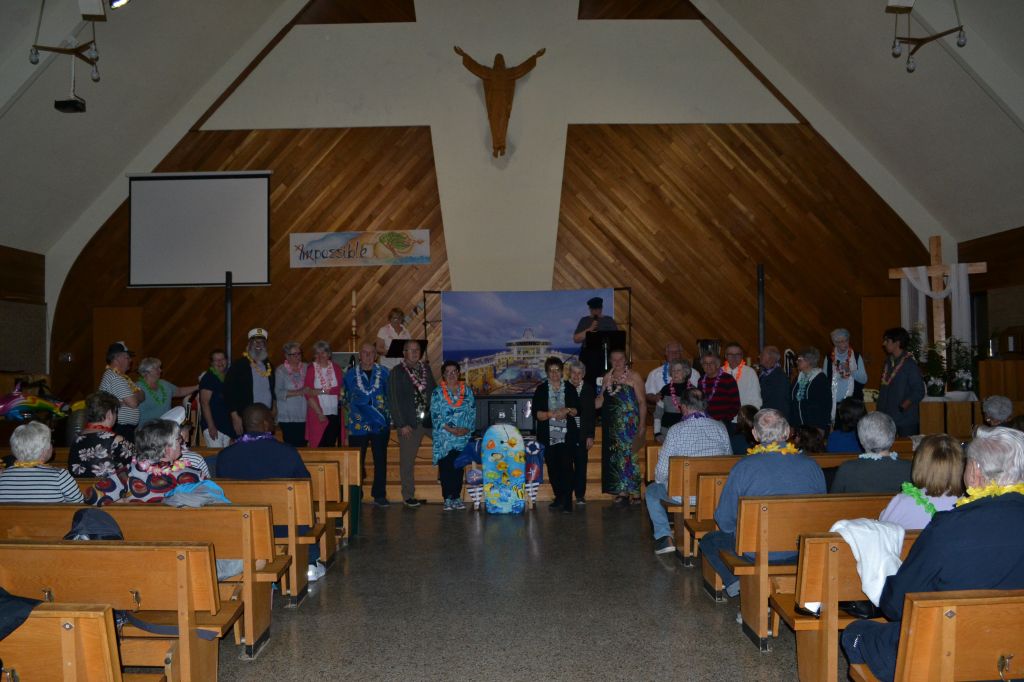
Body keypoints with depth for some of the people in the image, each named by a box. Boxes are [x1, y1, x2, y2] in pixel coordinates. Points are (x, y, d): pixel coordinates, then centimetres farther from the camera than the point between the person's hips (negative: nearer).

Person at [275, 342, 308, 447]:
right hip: (288, 418, -3)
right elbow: (278, 393, -9)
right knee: (291, 446, -5)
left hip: (304, 417, 3)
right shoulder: (280, 370, 2)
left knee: (303, 445, 0)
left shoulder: (306, 367, 11)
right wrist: (298, 392, -16)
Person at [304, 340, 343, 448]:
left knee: (331, 445, 5)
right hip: (317, 414, -2)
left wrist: (320, 391, -9)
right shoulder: (311, 369, 0)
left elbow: (341, 389, 3)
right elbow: (308, 394, -5)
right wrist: (319, 413, -11)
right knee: (320, 446, -3)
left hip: (335, 414, 2)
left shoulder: (336, 367, 6)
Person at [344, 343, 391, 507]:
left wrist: (387, 415, 1)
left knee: (380, 461, 4)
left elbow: (390, 396, 9)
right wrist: (352, 412, 4)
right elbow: (345, 398, 14)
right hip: (357, 425, 0)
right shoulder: (350, 374, 6)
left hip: (380, 425, 0)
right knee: (357, 462, 3)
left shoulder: (384, 373, 5)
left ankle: (379, 495, 13)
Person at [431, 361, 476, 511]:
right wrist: (449, 429, -15)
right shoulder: (437, 393, 2)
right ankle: (447, 499, 1)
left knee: (459, 468, 3)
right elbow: (435, 415, -5)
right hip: (444, 438, -2)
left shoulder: (467, 391, 9)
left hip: (463, 438, 2)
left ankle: (457, 497, 10)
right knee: (445, 468, -4)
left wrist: (467, 428, -10)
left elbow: (472, 413, 6)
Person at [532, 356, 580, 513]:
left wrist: (567, 411, -13)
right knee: (552, 467, 4)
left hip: (567, 435, -1)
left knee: (566, 466, -9)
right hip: (548, 436, 1)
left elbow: (578, 410, 7)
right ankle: (559, 498, 18)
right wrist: (551, 414, -17)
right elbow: (536, 413, -2)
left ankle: (566, 501, -6)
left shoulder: (570, 388, 7)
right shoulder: (541, 390, 5)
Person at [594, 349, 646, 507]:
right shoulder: (607, 377, 12)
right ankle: (621, 492, 11)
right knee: (614, 456, 4)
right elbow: (601, 400, 17)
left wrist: (642, 425, -12)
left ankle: (626, 493, -1)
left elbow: (642, 402, -5)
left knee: (627, 454, -6)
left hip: (629, 423, -5)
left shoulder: (633, 377, -3)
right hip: (611, 424, 5)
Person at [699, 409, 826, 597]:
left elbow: (724, 521, -8)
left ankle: (738, 585, 2)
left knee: (709, 541, 21)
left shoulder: (744, 467, -13)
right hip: (802, 552, 4)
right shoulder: (811, 466, -5)